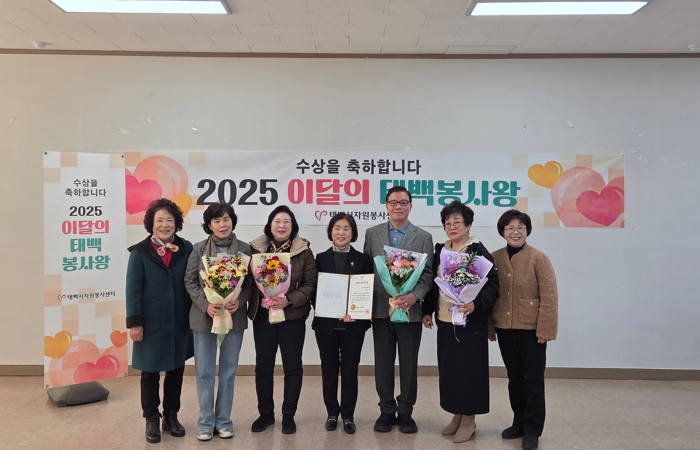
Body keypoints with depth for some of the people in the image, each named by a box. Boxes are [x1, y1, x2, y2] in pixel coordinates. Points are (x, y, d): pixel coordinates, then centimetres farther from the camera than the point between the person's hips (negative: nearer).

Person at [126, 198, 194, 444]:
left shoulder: (186, 248, 1)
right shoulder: (140, 252, -6)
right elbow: (133, 290, -6)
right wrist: (134, 322, -10)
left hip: (179, 323, 3)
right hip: (152, 323, -2)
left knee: (176, 370, 13)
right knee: (150, 373, 10)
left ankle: (171, 416, 30)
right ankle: (152, 420, 25)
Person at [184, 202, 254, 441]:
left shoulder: (245, 249, 0)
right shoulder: (199, 249, -1)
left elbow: (251, 282, 1)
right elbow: (190, 281, -3)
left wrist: (239, 301, -17)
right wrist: (206, 305, -16)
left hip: (234, 317, 1)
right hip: (204, 317, -1)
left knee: (228, 371, 11)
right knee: (204, 372, 7)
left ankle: (223, 420, 24)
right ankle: (206, 422, 21)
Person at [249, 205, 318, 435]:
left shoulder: (304, 251, -2)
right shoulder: (256, 248, 2)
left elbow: (310, 284, -5)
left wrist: (289, 300, -19)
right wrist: (255, 301, -13)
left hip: (293, 316, -1)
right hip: (262, 315, 1)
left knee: (292, 366, 7)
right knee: (263, 366, 10)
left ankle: (288, 415, 21)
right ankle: (265, 413, 26)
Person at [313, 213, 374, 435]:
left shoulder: (363, 260, 2)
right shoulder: (321, 259, 3)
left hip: (354, 324, -1)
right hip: (326, 323, 1)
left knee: (350, 370, 7)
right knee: (329, 369, 10)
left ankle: (348, 415, 20)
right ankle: (332, 412, 25)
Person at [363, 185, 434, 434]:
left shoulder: (423, 237, 3)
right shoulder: (372, 233, 6)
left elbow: (427, 273, -2)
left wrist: (415, 296, -19)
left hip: (410, 309, -1)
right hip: (381, 309, 1)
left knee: (409, 364, 9)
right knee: (383, 363, 9)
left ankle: (405, 412, 24)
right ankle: (387, 410, 24)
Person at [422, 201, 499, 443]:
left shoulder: (478, 252, -10)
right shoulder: (440, 250, 9)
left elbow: (493, 284, -13)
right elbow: (433, 283, 15)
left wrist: (476, 305, -27)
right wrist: (427, 311, 12)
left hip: (470, 322, -6)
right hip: (444, 321, 6)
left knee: (469, 369, 2)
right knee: (448, 368, 12)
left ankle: (469, 420, 17)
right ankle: (457, 415, 27)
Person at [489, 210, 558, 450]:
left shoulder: (538, 258, -10)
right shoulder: (495, 258, 2)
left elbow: (549, 297, -11)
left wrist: (545, 329, -14)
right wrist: (489, 324, 4)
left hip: (531, 328, -4)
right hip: (505, 328, 4)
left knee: (533, 379, 6)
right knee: (514, 377, 16)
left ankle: (532, 429, 19)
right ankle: (519, 422, 31)